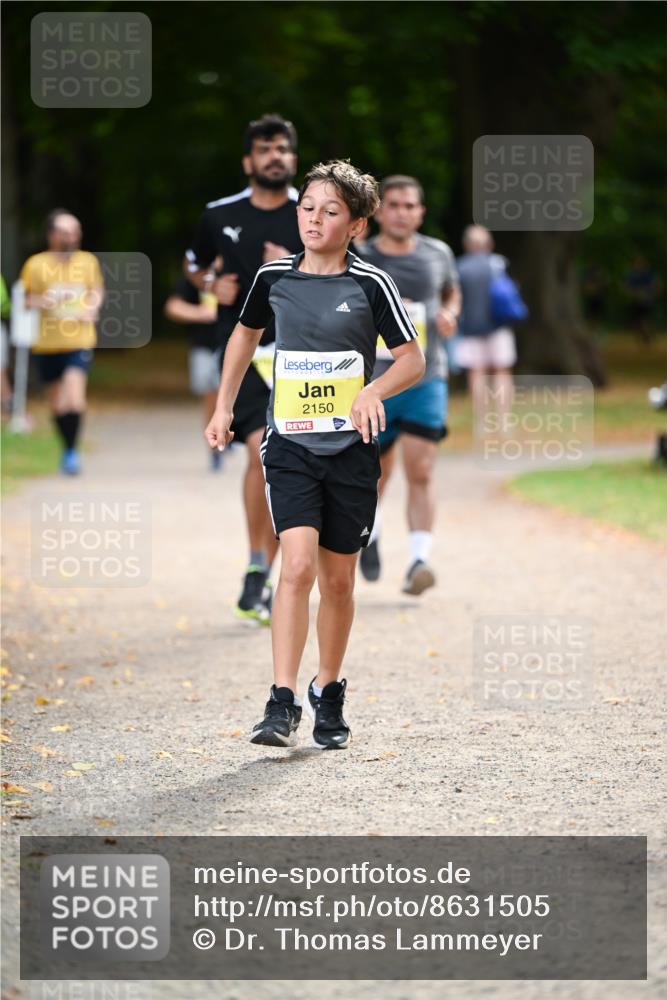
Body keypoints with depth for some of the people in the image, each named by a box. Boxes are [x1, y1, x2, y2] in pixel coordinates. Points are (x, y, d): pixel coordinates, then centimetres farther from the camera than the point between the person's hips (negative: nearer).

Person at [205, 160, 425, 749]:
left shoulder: (370, 284, -5)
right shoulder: (274, 278, 3)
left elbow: (413, 360, -3)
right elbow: (246, 334, 22)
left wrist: (374, 390, -22)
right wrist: (224, 409, 20)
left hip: (352, 449, 0)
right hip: (290, 443, 0)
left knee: (338, 580, 9)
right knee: (298, 565, -16)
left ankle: (328, 694, 28)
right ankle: (282, 704, -18)